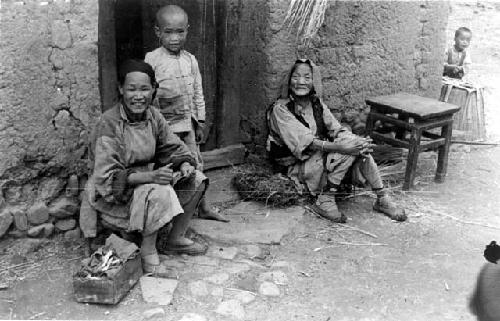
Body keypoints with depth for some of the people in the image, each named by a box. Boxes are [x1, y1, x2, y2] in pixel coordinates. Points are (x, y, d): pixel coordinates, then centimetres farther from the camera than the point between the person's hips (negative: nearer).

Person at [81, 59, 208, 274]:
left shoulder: (153, 116, -2)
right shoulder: (109, 124, -22)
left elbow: (174, 148, 7)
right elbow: (107, 178, -26)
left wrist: (185, 165, -17)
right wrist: (150, 176, -37)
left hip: (148, 179, 7)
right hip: (115, 195, -7)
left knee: (196, 180, -4)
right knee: (158, 193, -34)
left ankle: (176, 239, 7)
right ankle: (148, 248, -11)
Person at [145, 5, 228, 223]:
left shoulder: (191, 60, 6)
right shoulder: (152, 60, -9)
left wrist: (200, 122, 12)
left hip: (188, 124, 5)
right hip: (165, 125, -5)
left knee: (196, 166, 12)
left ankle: (203, 208, 24)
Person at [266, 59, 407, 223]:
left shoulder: (317, 104, 8)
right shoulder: (280, 109, -12)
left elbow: (337, 130, 1)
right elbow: (304, 141, -22)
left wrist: (359, 143, -21)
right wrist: (340, 147, -34)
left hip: (323, 157, 6)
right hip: (300, 167, -6)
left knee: (360, 147, -19)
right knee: (349, 147, -27)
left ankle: (382, 199, -9)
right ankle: (324, 201, -21)